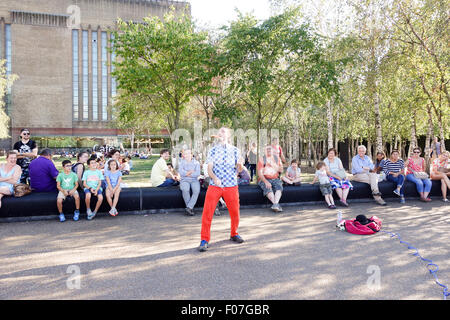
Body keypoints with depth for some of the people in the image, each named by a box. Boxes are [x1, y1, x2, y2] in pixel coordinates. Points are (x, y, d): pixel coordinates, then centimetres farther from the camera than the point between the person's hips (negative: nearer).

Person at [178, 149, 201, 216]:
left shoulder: (196, 162, 9)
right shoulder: (181, 162, 10)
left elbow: (198, 174, -5)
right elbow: (181, 172, -8)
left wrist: (187, 174, -8)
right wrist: (192, 172, -6)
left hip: (194, 180, 1)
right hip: (184, 180, -1)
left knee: (197, 190, -32)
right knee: (185, 189, -34)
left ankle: (189, 208, -30)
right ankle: (191, 208, -21)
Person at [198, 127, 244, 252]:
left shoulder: (234, 150, 9)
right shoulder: (213, 150, 7)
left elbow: (238, 168, 7)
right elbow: (209, 168, 0)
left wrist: (239, 166, -17)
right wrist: (214, 177, -20)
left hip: (231, 186, 1)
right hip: (214, 185, -1)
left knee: (235, 212, 7)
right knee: (207, 212, -8)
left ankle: (234, 234, 32)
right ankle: (204, 240, 3)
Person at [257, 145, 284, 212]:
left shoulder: (277, 158, 13)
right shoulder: (262, 159, 3)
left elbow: (281, 170, 10)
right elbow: (259, 173, -6)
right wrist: (266, 181, -21)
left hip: (275, 179, 2)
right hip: (264, 179, -2)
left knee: (279, 187, -30)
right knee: (268, 188, -33)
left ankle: (275, 204, -44)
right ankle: (277, 205, -37)